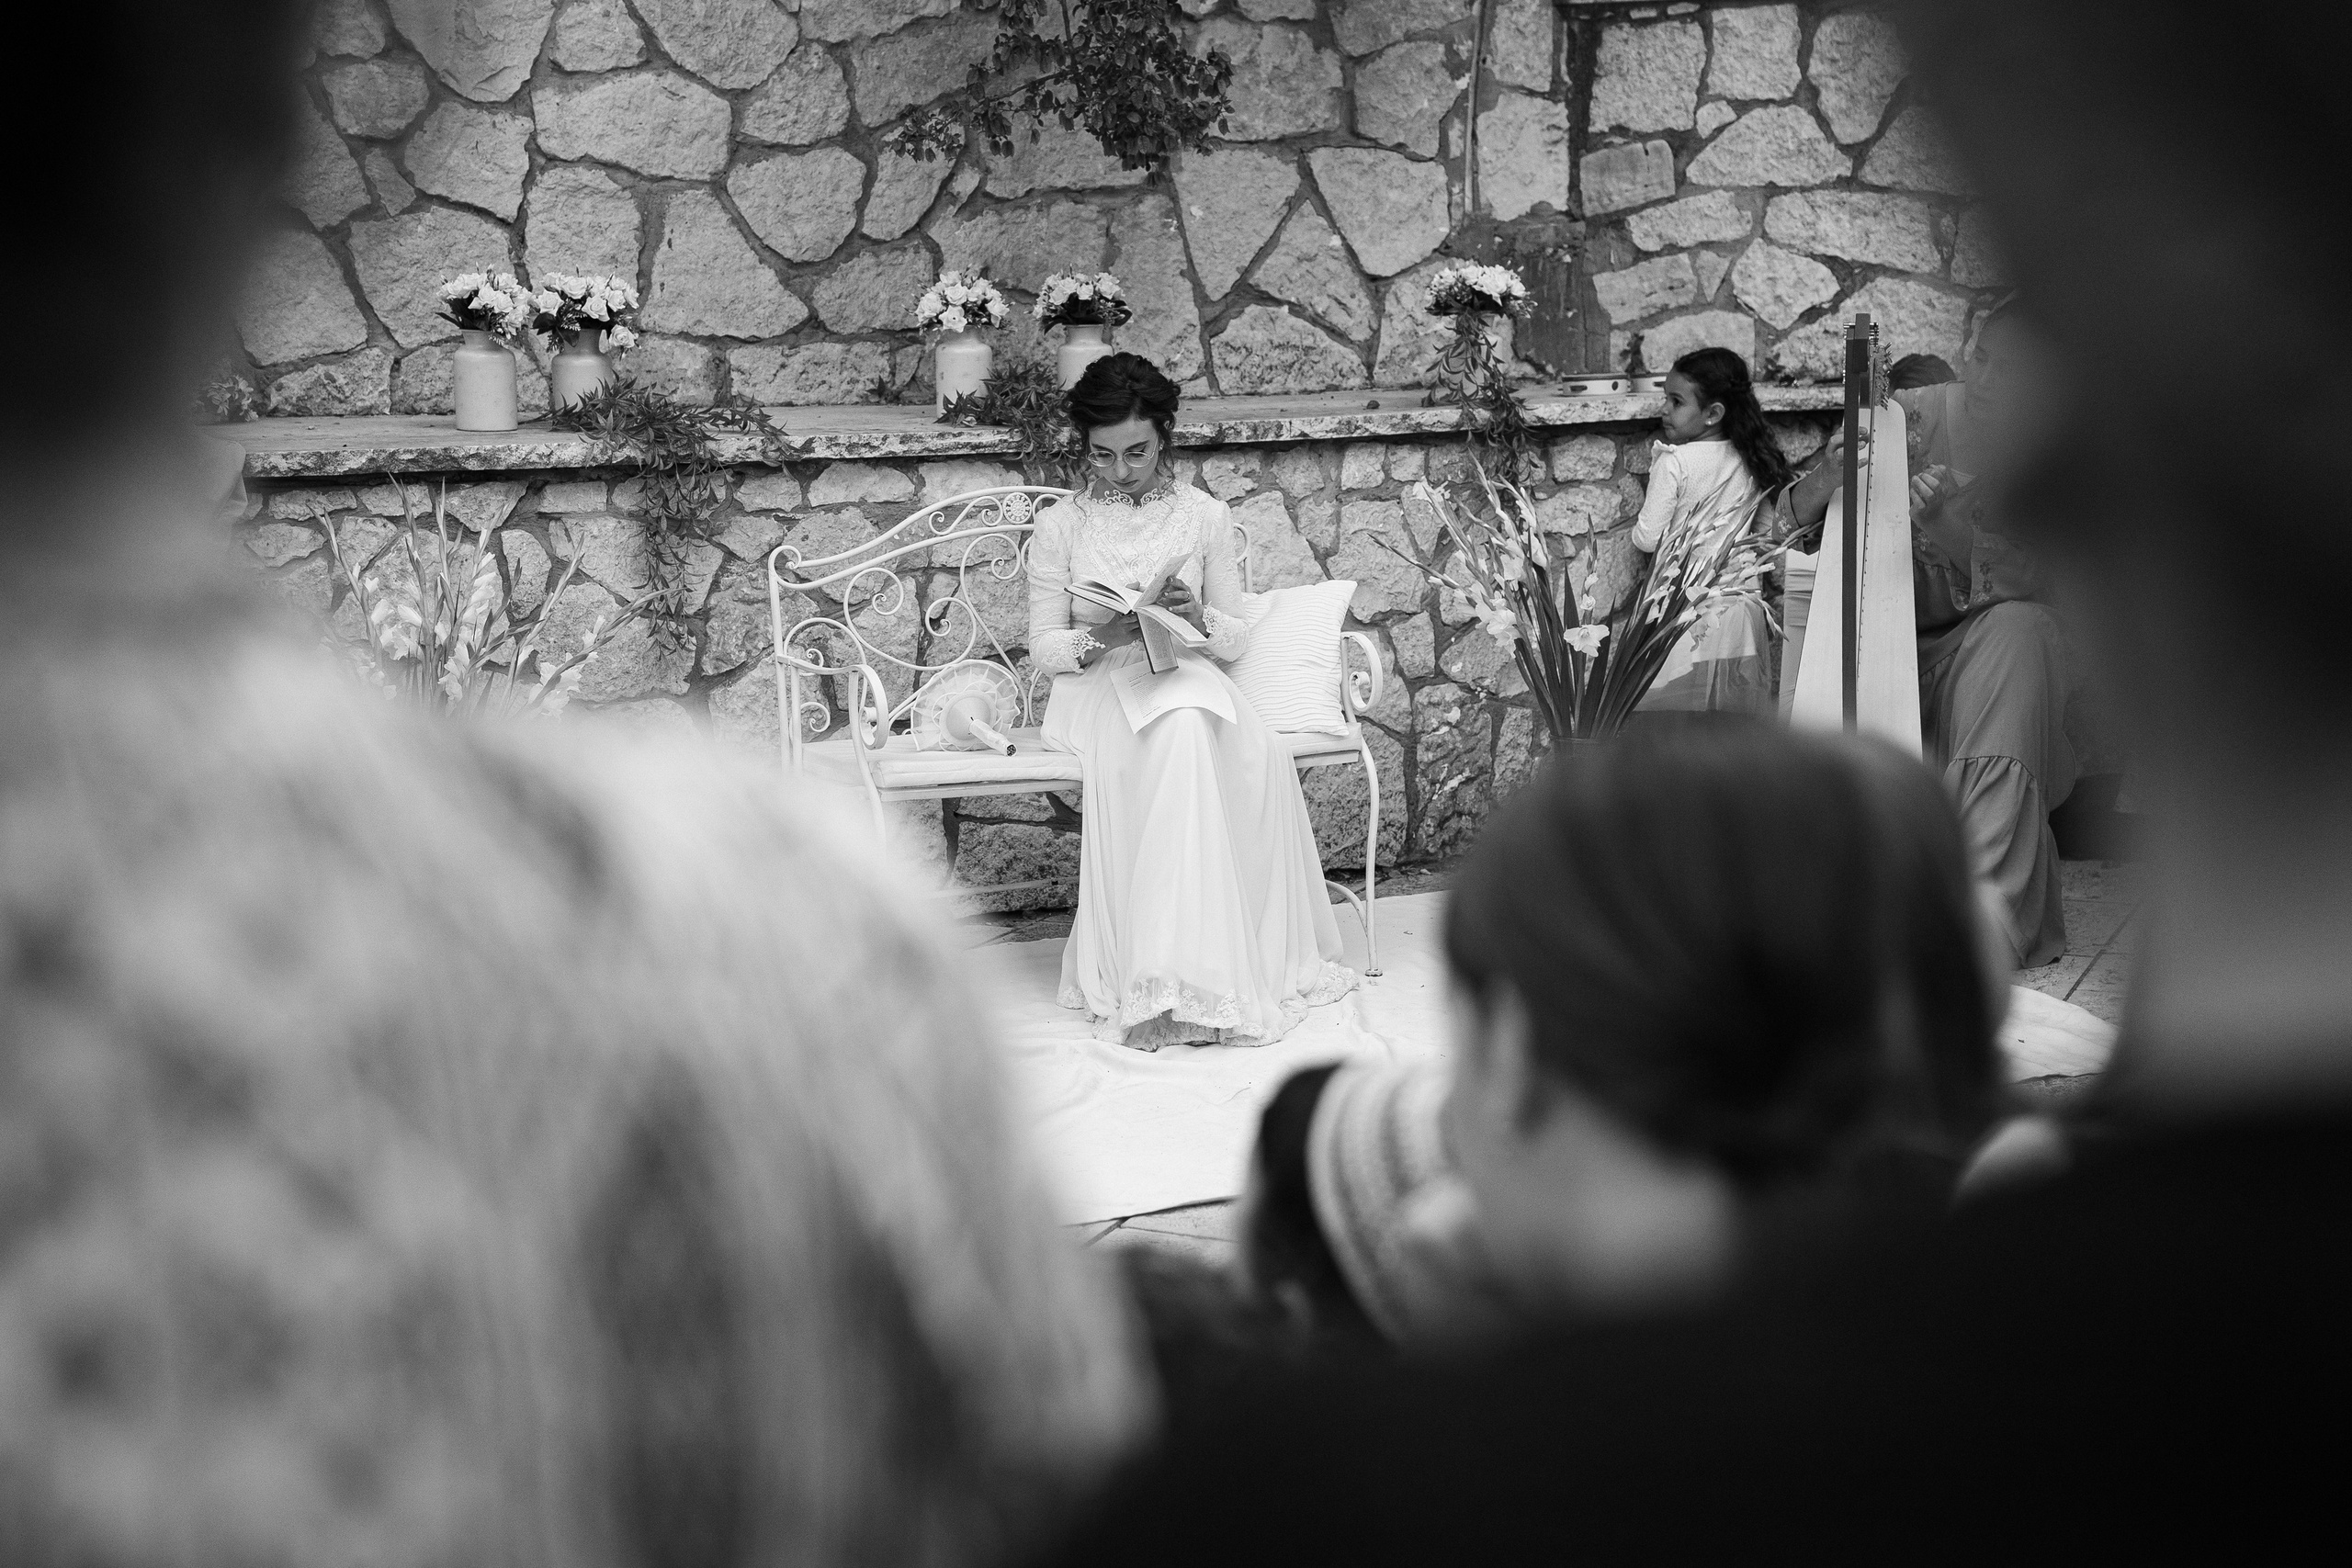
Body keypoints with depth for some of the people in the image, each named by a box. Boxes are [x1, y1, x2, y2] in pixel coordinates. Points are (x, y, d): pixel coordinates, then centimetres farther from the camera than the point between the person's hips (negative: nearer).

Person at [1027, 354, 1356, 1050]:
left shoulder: (1206, 516, 10)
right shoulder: (1059, 527, 6)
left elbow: (1236, 638, 10)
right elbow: (1043, 646, 4)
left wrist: (1198, 617, -13)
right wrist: (1099, 638, -16)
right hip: (1097, 684, -2)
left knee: (1258, 757, -32)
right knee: (1181, 736, -37)